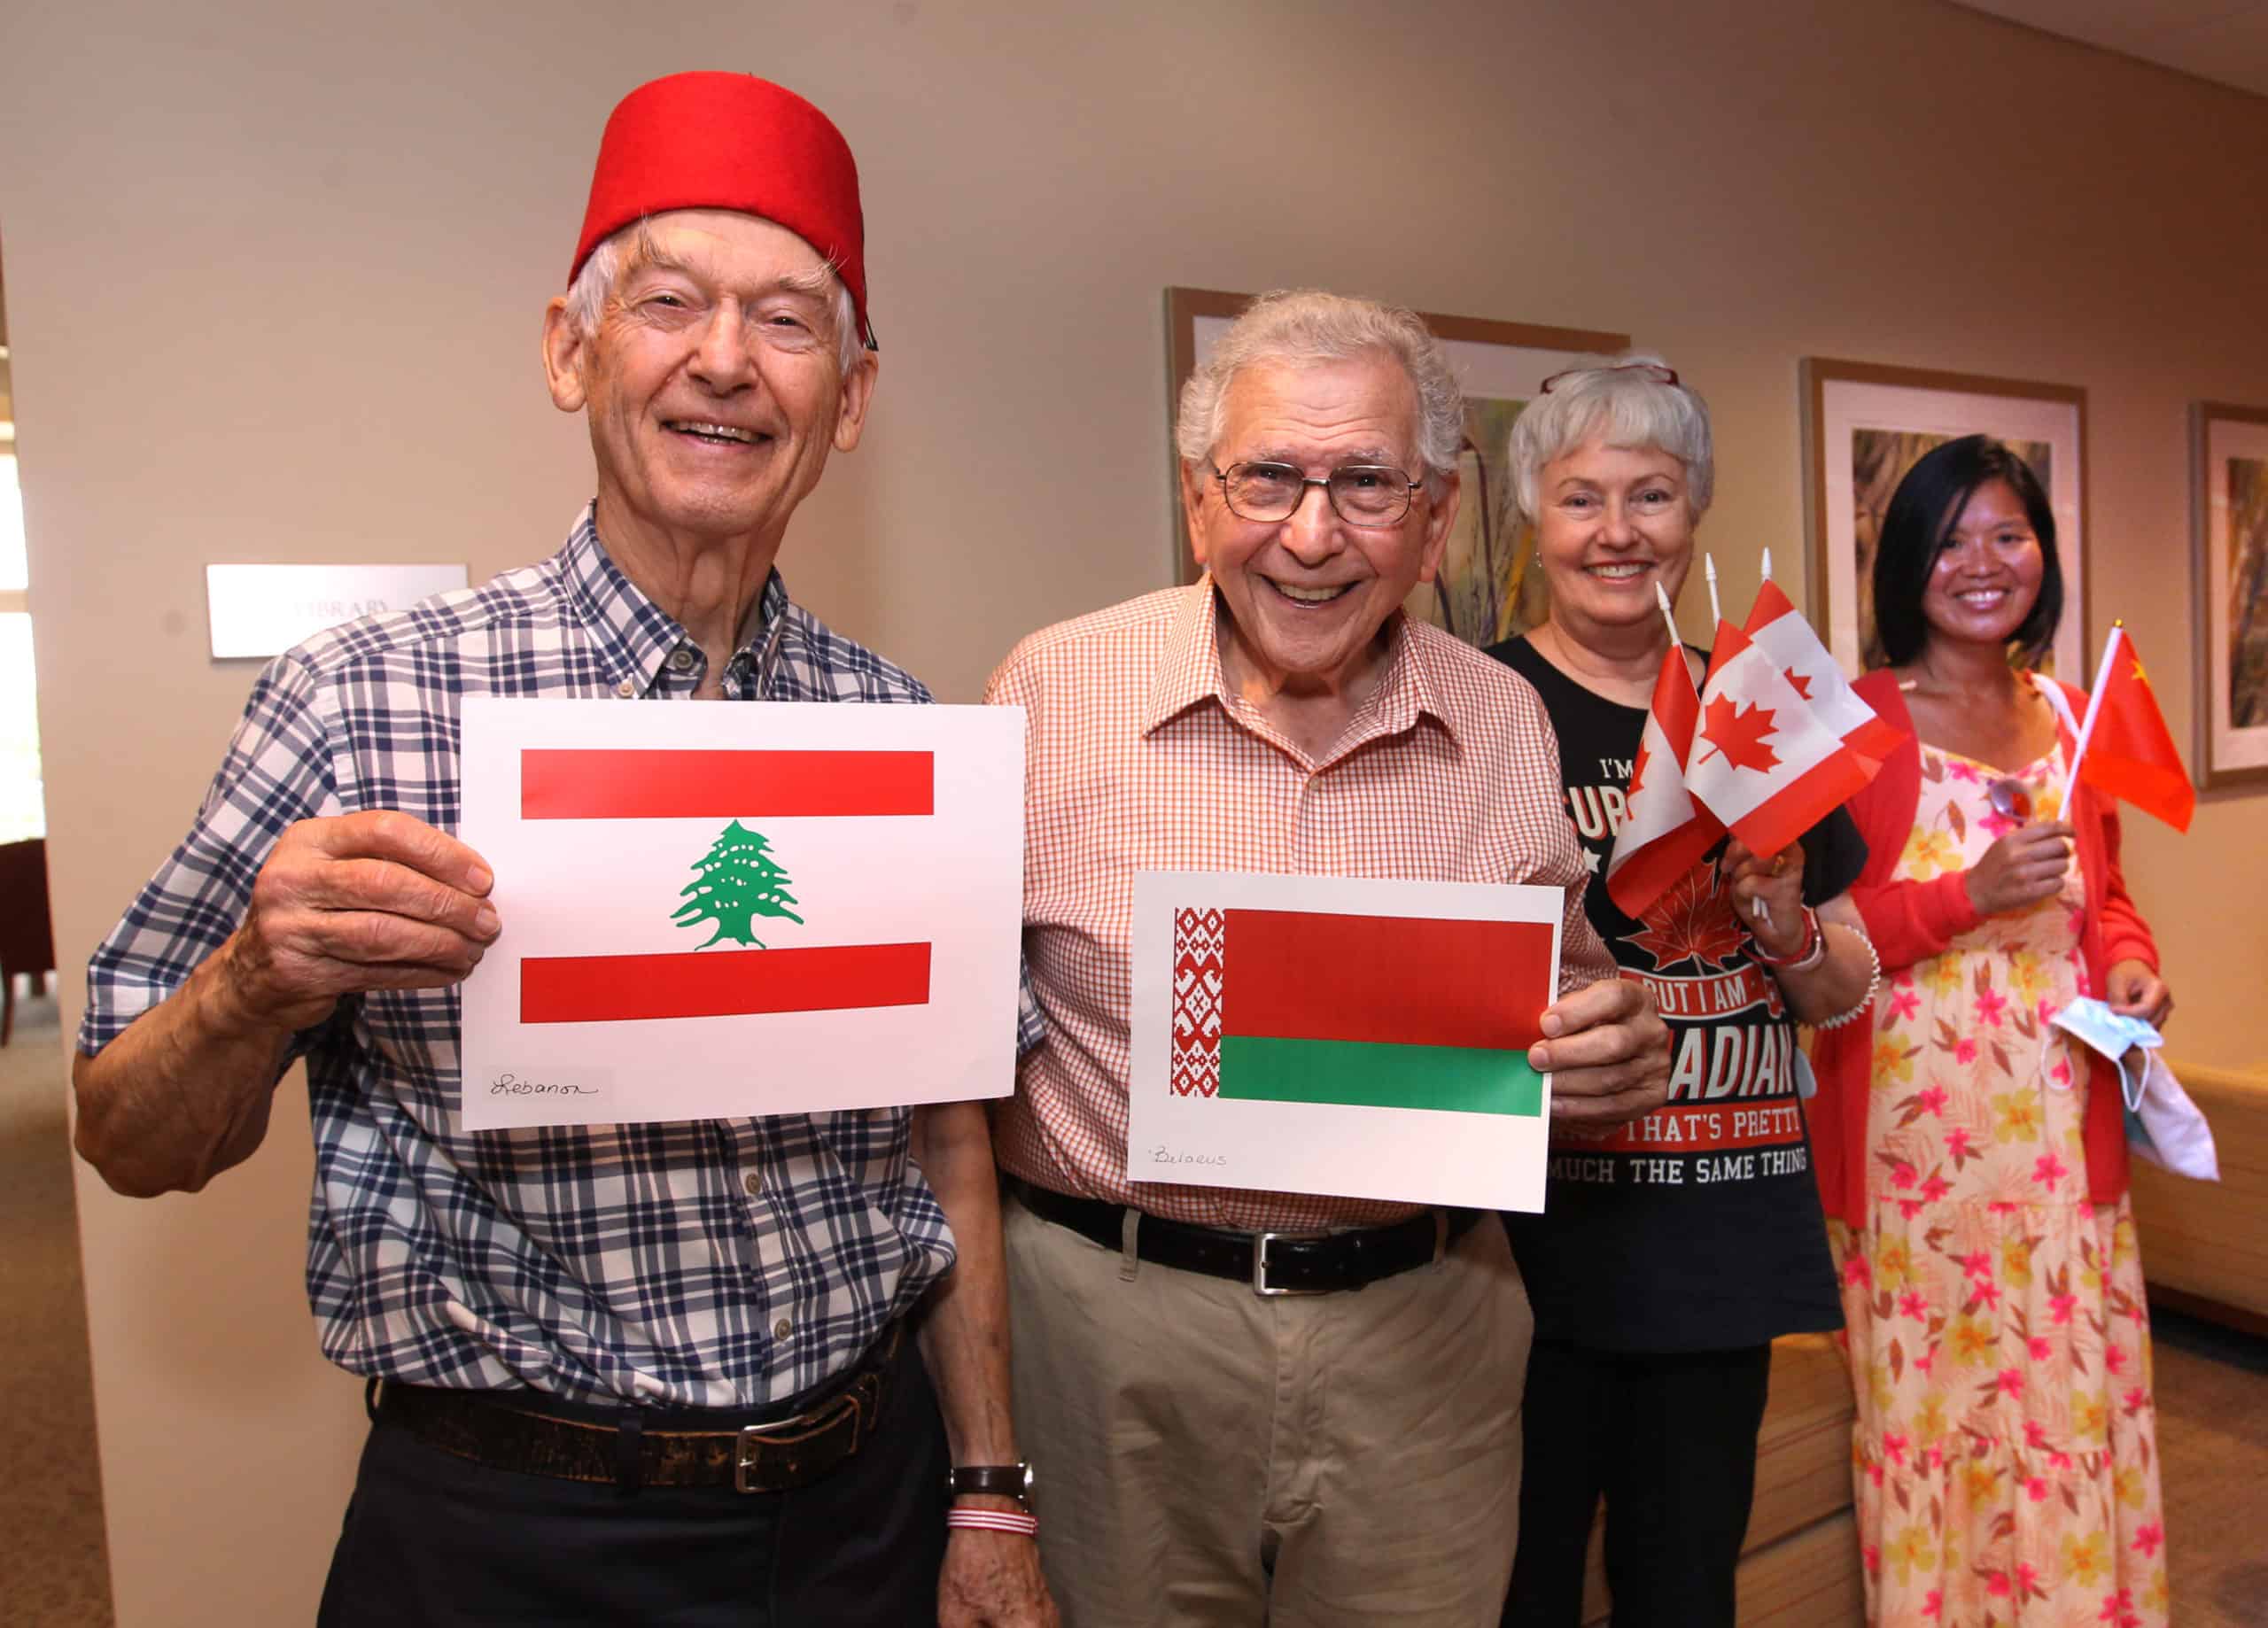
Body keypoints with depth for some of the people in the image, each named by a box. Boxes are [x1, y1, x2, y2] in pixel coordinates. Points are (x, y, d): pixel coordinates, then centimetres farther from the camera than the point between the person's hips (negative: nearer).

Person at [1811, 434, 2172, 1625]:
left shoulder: (2070, 716, 11)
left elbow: (2100, 895, 22)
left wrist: (2128, 960, 3)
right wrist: (1967, 897, -20)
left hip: (2062, 1119, 5)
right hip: (1919, 1123, -5)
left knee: (2073, 1389, 12)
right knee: (1936, 1396, 5)